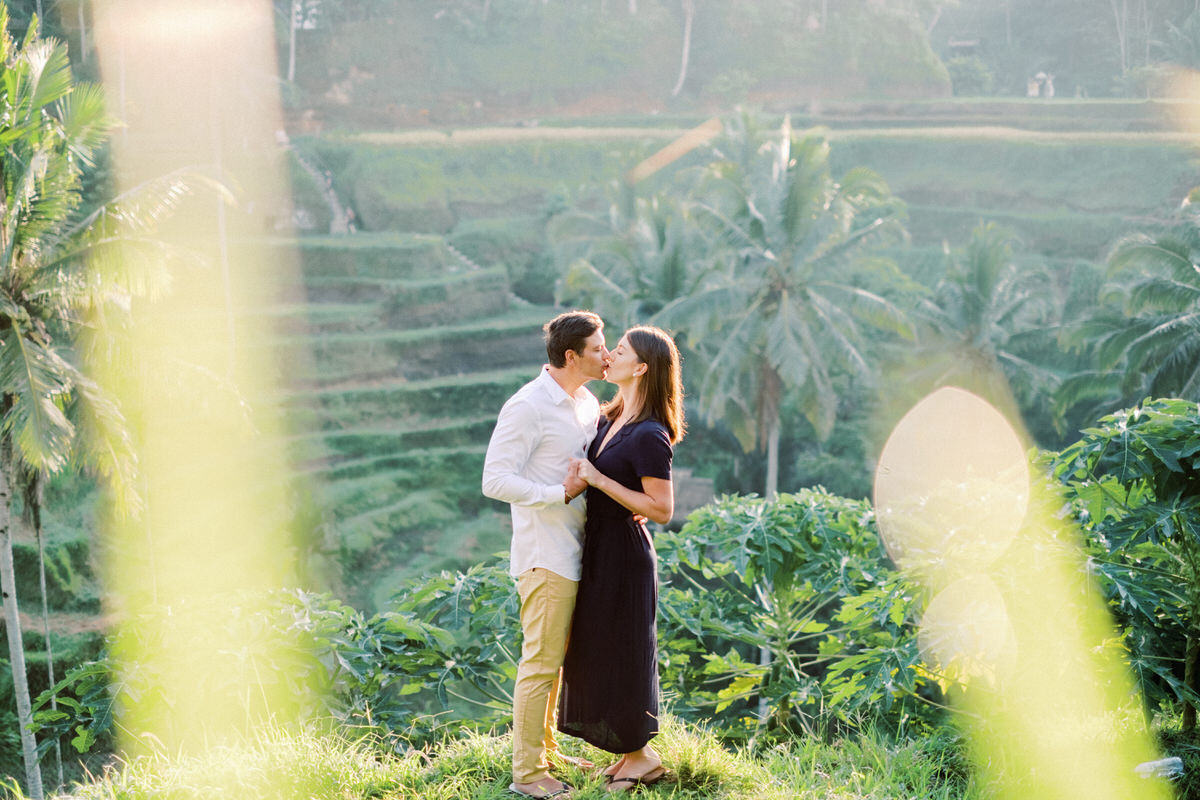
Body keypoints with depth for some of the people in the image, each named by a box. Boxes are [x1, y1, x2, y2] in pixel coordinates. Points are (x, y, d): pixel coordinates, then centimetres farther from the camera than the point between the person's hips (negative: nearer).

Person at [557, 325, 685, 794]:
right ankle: (631, 752, 27)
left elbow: (662, 510, -22)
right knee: (596, 653, 16)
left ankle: (641, 755, 17)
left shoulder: (650, 436, -21)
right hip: (597, 549, 9)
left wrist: (598, 480, -24)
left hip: (623, 557, -9)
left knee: (622, 654, 2)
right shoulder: (610, 419, 5)